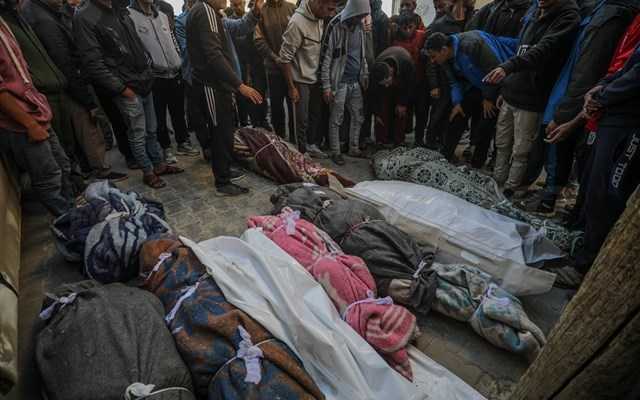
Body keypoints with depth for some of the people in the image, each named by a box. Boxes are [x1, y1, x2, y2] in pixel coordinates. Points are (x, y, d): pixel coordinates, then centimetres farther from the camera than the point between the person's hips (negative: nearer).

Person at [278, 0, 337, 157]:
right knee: (302, 120, 2)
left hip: (315, 78, 7)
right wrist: (291, 87, -16)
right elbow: (285, 58, -19)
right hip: (301, 81, -7)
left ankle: (312, 145, 35)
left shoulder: (319, 18, -1)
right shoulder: (297, 22, -22)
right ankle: (301, 154, 18)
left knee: (315, 114, 17)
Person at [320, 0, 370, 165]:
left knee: (358, 117, 10)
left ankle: (354, 148, 24)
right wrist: (326, 86, -15)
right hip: (339, 82, -6)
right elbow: (326, 57, -12)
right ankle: (335, 152, 13)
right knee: (336, 119, 1)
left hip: (356, 82, 7)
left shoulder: (360, 26, 9)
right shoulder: (335, 26, -11)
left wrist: (365, 76, 14)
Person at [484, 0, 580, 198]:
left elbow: (544, 49, -25)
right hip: (510, 94, 7)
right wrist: (506, 86, 17)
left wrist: (509, 66, -41)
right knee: (502, 144, 14)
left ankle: (510, 189, 12)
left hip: (531, 100, -7)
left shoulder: (568, 16, -8)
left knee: (520, 151, 1)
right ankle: (496, 181, 26)